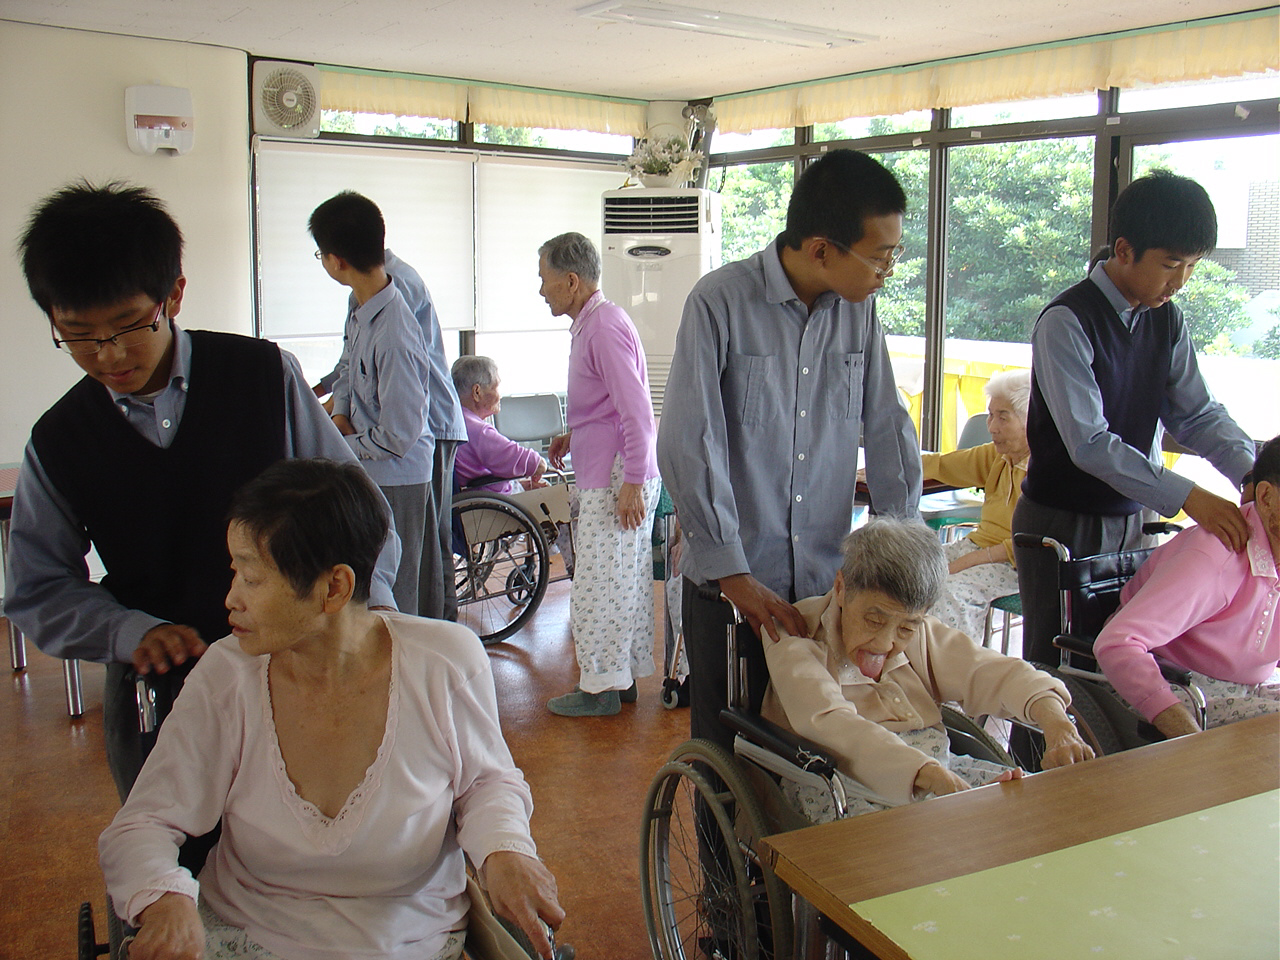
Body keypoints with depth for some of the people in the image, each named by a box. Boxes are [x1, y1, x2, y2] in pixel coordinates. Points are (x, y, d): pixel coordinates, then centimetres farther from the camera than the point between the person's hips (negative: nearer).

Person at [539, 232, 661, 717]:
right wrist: (572, 436, 18)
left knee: (598, 584, -2)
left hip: (616, 479, -10)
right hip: (605, 475, 10)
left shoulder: (605, 327, -17)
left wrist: (632, 483, -22)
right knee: (627, 578, 15)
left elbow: (637, 411, -22)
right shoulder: (590, 323, 16)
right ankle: (622, 676, 24)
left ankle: (601, 686, 8)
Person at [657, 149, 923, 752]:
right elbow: (688, 446, -15)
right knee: (727, 749, 9)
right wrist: (734, 574, -16)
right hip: (730, 585, -4)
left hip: (827, 579, 4)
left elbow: (887, 427, 9)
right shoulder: (720, 302, -12)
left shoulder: (859, 310, 4)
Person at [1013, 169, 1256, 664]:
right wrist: (1186, 496, -29)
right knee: (1055, 665, 4)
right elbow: (1089, 443, -25)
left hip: (1129, 519, 6)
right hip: (1062, 524, -6)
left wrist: (1253, 472, -15)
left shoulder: (1167, 318, 4)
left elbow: (1198, 413, 3)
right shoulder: (1066, 322, -18)